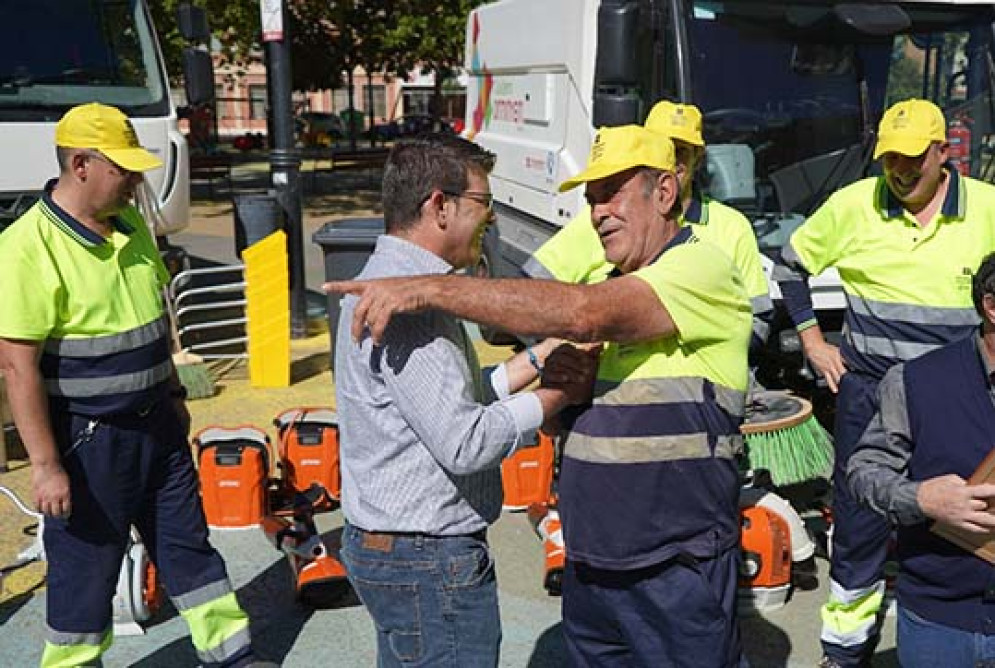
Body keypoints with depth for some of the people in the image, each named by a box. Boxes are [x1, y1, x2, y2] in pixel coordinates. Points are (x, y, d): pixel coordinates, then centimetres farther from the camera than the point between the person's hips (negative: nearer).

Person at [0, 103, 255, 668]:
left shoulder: (131, 224, 5)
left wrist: (174, 394, 19)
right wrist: (46, 466, -20)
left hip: (156, 425, 7)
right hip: (87, 440, -7)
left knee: (189, 545, 18)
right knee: (85, 573, 8)